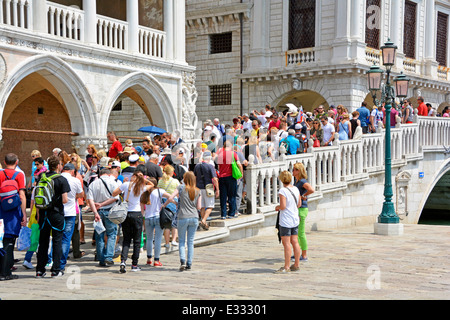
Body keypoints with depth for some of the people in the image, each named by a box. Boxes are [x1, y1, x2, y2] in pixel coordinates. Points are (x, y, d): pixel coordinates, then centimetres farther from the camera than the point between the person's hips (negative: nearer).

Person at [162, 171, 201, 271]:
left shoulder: (181, 187, -2)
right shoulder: (198, 191, 7)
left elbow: (170, 198, -9)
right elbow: (199, 207, 5)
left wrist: (164, 205, 8)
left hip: (183, 218, -3)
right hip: (194, 218, 3)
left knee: (181, 241, 6)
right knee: (190, 242, 9)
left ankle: (183, 260, -12)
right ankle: (189, 264, 8)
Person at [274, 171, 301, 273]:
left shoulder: (282, 191, -17)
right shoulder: (296, 189, 5)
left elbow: (283, 206, -20)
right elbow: (299, 204, 12)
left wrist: (277, 207, -1)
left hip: (285, 221, -7)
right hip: (295, 219, 7)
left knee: (286, 243, -4)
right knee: (295, 242, 12)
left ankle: (286, 267, -2)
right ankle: (296, 264, 18)